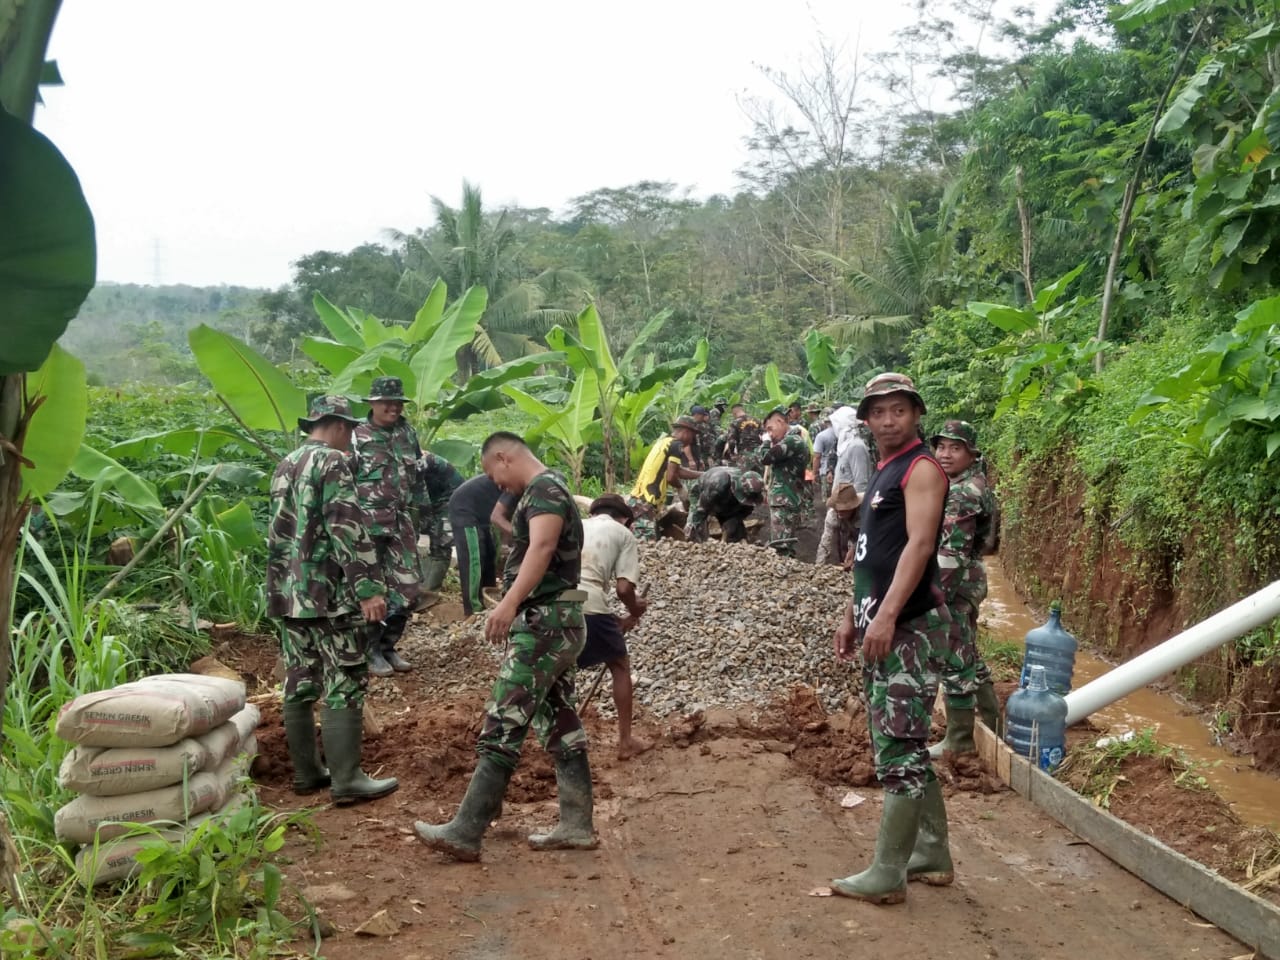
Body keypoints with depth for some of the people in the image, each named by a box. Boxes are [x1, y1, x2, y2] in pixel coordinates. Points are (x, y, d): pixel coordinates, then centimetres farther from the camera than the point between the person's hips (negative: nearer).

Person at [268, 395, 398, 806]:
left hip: (288, 591, 9)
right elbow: (348, 527, -20)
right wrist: (369, 588, -22)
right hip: (327, 592, -9)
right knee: (344, 685, -5)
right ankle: (346, 780, -3)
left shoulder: (285, 467, 17)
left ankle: (307, 772, 20)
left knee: (300, 684, 12)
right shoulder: (332, 461, -10)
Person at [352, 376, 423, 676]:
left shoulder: (408, 433, 10)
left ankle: (388, 646, 21)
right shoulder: (356, 437, -6)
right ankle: (370, 651, 13)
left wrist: (415, 515, 18)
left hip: (402, 524, 6)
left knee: (407, 589, 6)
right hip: (368, 525, -5)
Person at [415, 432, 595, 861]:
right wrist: (515, 607, 38)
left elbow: (542, 547, -29)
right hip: (553, 624, 11)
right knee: (561, 726, 11)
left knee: (501, 729, -10)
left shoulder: (545, 487, -12)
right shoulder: (548, 492, 20)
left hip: (545, 624, -11)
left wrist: (510, 602, -41)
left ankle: (464, 833, -8)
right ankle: (576, 826, 16)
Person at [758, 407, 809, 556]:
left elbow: (765, 458, -19)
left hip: (784, 503, -11)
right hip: (783, 501, 11)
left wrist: (767, 442, -2)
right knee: (785, 546, 16)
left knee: (781, 548, -13)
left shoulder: (792, 441, -16)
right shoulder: (790, 441, 18)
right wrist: (771, 443, 9)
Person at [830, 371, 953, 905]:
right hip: (878, 624, 10)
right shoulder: (881, 474, 19)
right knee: (903, 744, 15)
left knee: (898, 749, -6)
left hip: (908, 626, -10)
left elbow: (919, 546, -20)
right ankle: (932, 854, 26)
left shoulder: (922, 468, -9)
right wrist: (852, 616, 21)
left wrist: (887, 615, -27)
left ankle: (887, 874, 0)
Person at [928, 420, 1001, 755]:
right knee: (968, 654, 19)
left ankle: (959, 739, 8)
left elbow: (951, 553, -23)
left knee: (954, 660, -2)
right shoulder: (970, 484, 13)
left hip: (955, 583, -11)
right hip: (966, 581, 11)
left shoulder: (962, 494, -20)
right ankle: (991, 723, 31)